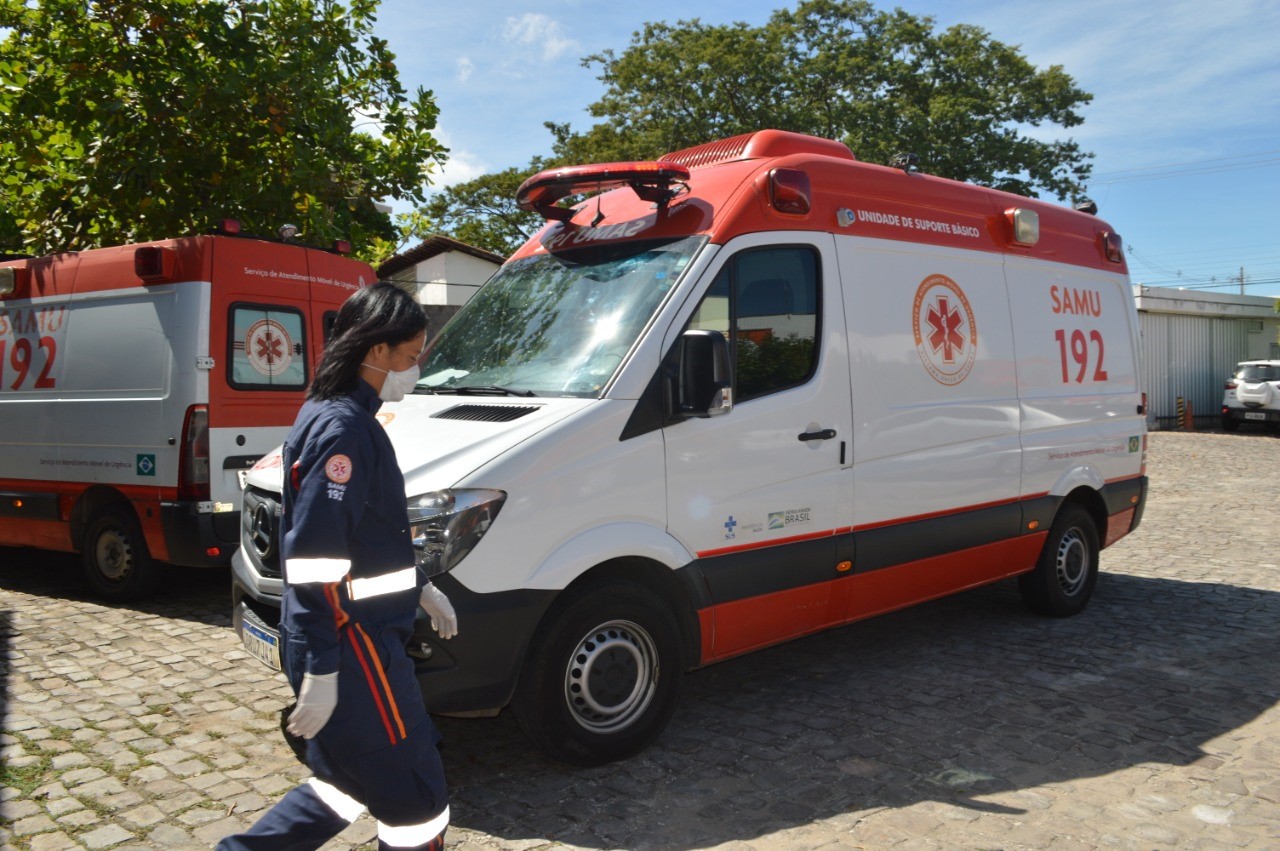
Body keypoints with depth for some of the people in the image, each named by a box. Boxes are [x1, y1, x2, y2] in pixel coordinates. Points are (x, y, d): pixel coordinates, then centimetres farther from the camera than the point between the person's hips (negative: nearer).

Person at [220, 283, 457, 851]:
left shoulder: (331, 414, 13)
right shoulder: (345, 428, -19)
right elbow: (315, 560, -24)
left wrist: (421, 588, 26)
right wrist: (320, 671, -23)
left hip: (359, 635, 10)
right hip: (352, 645, -10)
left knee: (346, 781, 23)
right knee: (416, 803, 2)